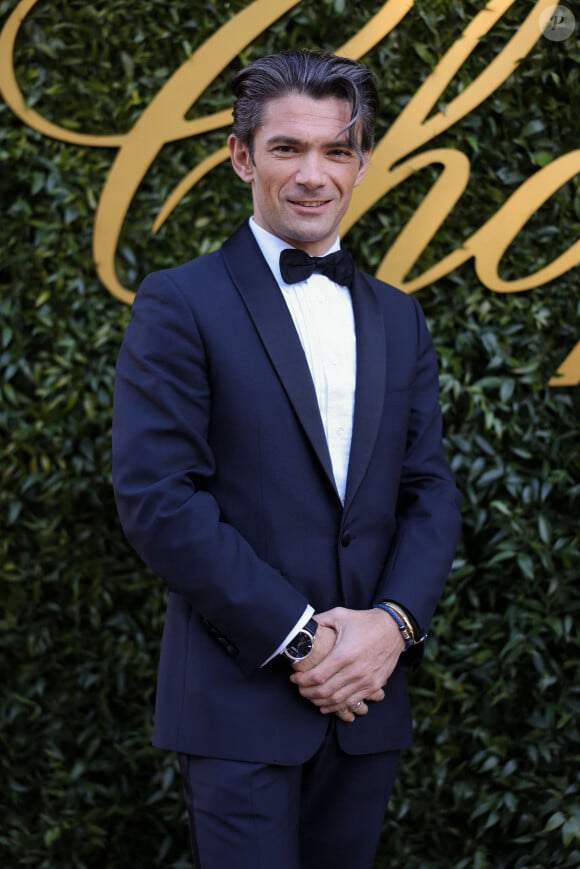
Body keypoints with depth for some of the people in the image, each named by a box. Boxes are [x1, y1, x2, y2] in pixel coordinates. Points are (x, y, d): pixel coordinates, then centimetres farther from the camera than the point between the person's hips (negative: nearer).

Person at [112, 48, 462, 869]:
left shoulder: (399, 317, 13)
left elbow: (430, 489, 10)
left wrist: (394, 622, -9)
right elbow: (155, 494, -12)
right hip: (240, 696, -5)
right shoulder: (181, 303, -4)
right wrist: (296, 636, -15)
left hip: (369, 694, 5)